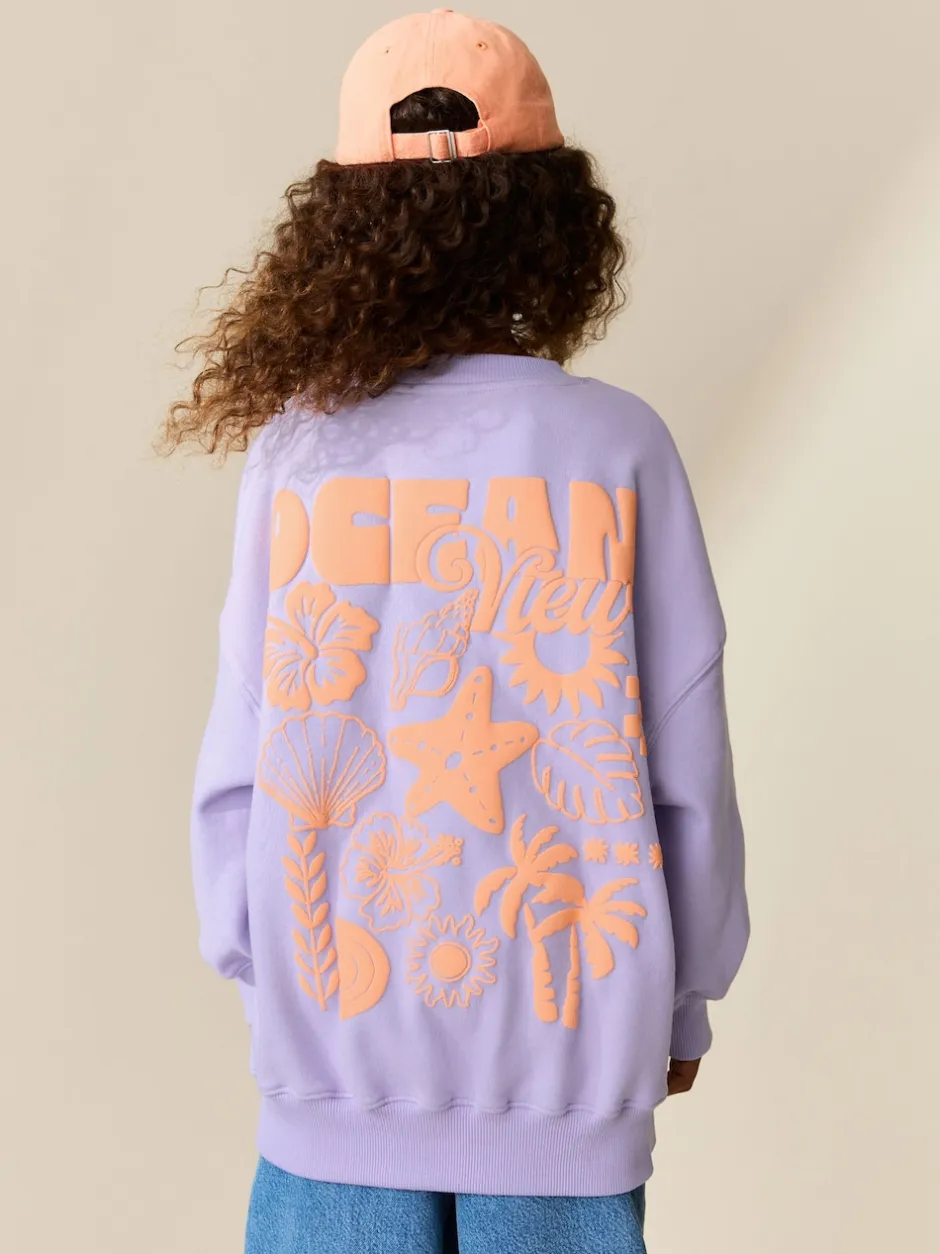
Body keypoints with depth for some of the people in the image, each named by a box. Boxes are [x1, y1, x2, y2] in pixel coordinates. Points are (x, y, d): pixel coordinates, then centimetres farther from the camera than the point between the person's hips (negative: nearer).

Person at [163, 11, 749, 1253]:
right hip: (564, 1053, 0)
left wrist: (258, 972, 12)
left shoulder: (298, 451, -8)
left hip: (338, 1046, 1)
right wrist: (684, 1001, 9)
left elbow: (241, 764, -4)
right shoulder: (616, 448, -9)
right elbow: (683, 768, -5)